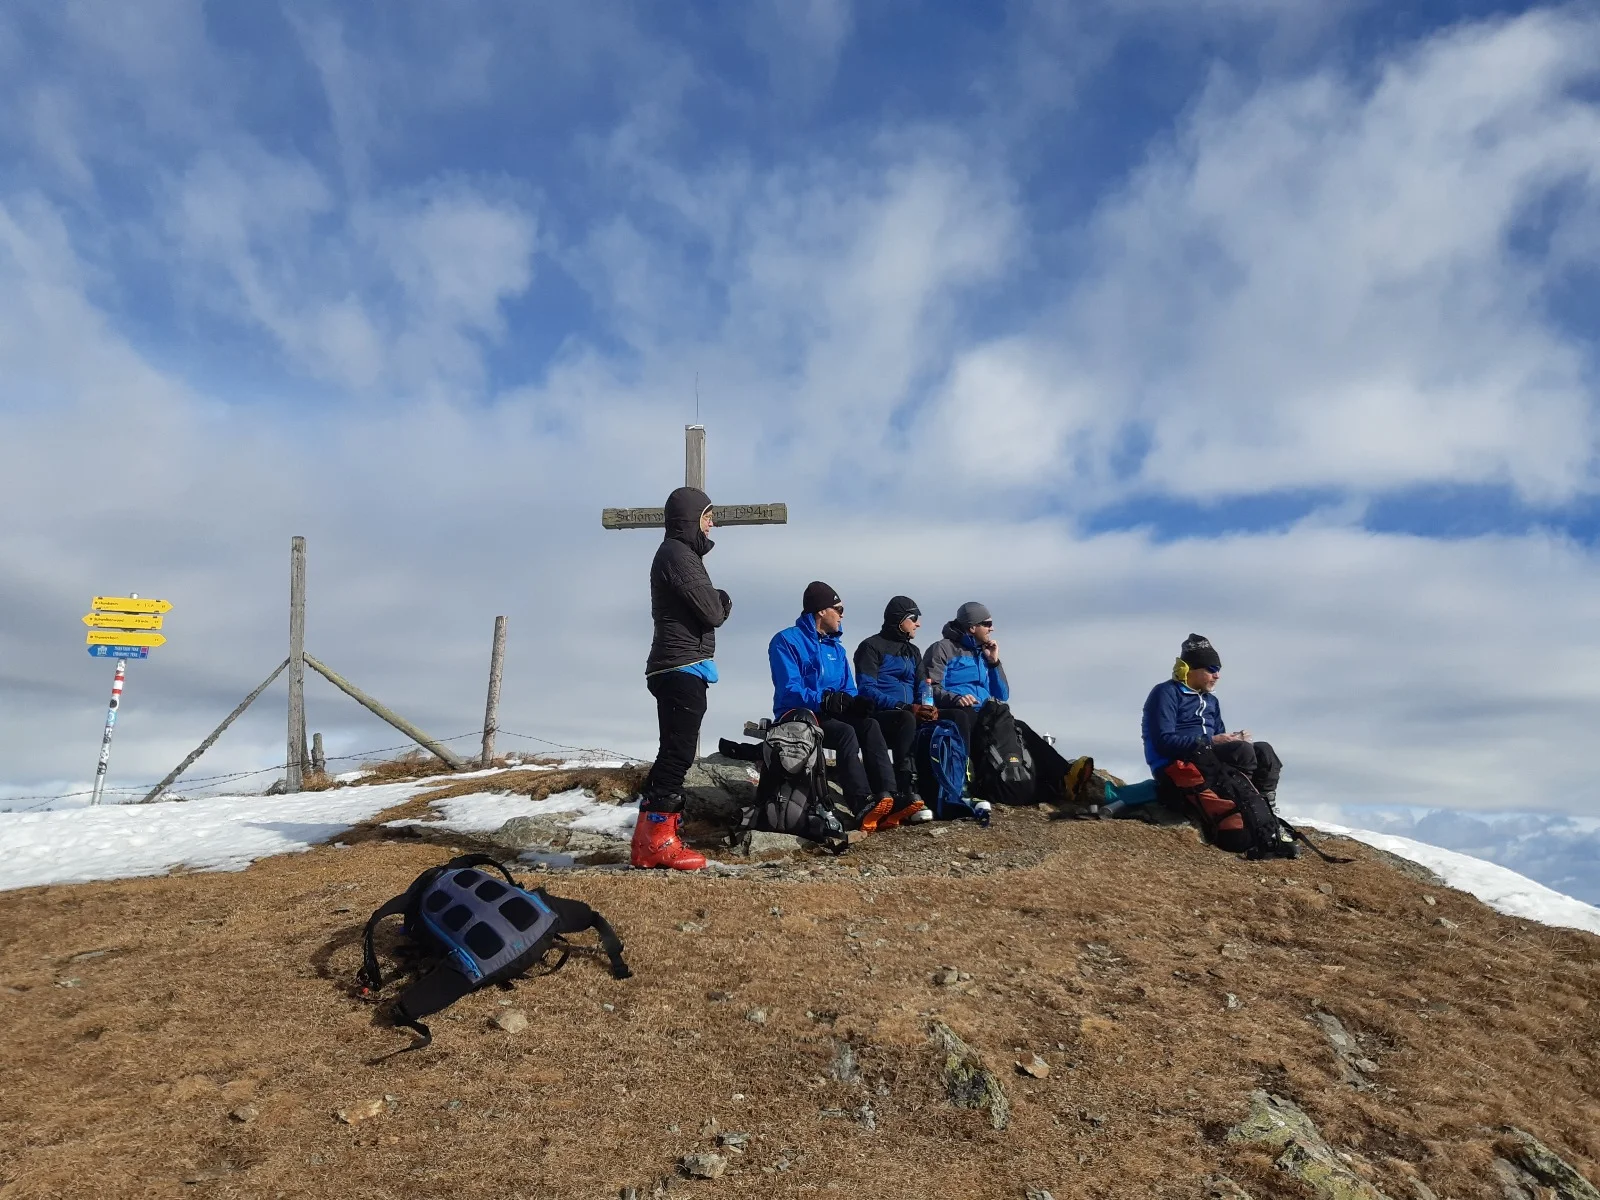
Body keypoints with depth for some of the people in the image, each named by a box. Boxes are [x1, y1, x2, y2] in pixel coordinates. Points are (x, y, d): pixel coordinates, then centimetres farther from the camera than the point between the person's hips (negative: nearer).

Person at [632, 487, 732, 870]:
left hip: (679, 669, 11)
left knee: (674, 752, 11)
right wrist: (722, 604, 5)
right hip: (683, 668, -11)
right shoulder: (677, 554, -11)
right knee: (679, 752, -10)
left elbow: (708, 605, 20)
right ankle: (658, 841, -8)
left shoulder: (681, 554, 23)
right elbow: (712, 611, -16)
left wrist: (718, 601, 0)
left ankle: (648, 840, 14)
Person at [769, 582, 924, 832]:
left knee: (869, 725, -22)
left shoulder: (836, 648, 16)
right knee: (846, 732, -33)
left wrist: (855, 702, -14)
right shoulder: (786, 641, -8)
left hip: (831, 714, 7)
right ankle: (864, 807, -45)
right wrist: (825, 700, -33)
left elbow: (848, 691, 11)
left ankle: (887, 798, -35)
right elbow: (789, 691, -19)